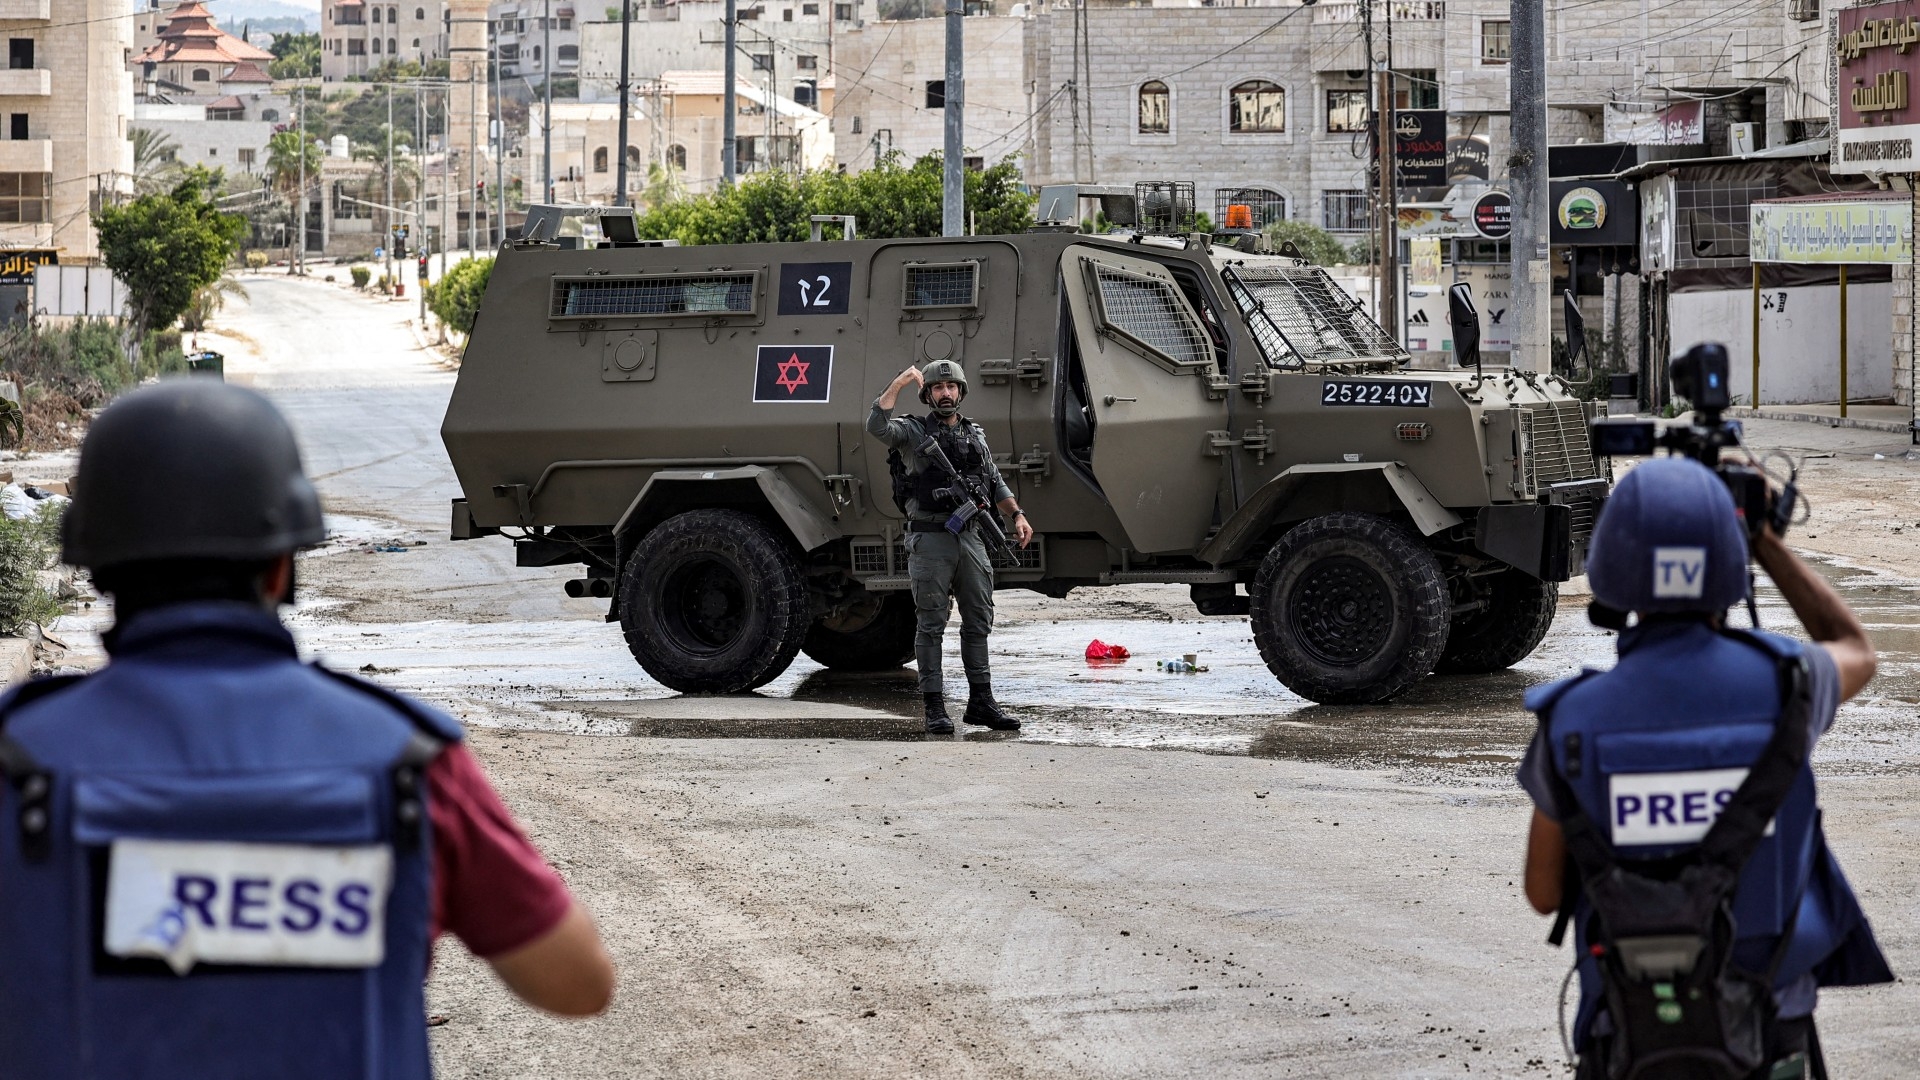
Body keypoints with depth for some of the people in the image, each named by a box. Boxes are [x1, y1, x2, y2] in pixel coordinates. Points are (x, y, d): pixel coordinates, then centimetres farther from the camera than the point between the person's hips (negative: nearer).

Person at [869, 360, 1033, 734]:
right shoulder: (912, 432, 0)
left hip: (970, 536, 5)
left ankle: (981, 703, 14)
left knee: (978, 621, 7)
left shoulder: (976, 435, 15)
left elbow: (995, 483, 23)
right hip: (929, 540, -5)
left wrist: (1017, 515, 11)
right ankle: (934, 708, 0)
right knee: (931, 625, -2)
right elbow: (876, 426, -20)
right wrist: (899, 383, -22)